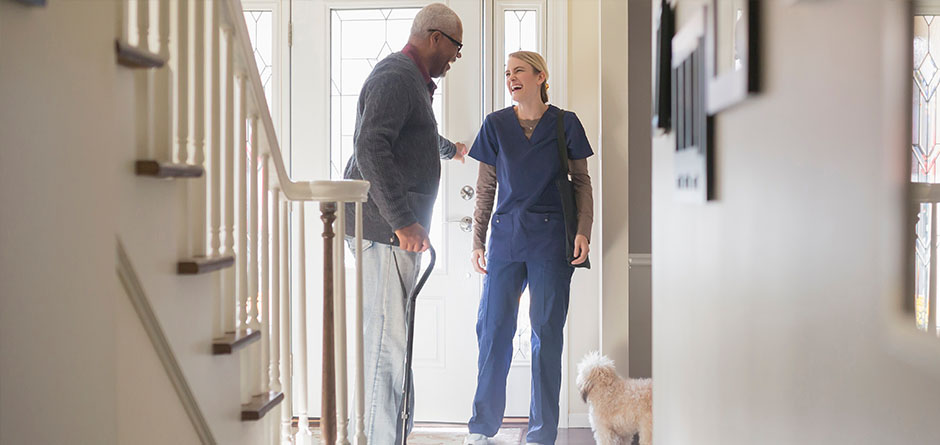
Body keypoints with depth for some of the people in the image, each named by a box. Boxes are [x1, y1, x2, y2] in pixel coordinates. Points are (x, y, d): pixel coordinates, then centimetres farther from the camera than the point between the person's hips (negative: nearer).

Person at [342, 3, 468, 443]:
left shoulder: (412, 80, 23)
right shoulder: (395, 77, -11)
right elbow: (370, 149, -25)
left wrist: (451, 149, 67)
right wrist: (403, 221, -27)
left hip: (397, 227, 11)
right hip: (386, 227, -11)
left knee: (392, 335, 12)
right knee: (388, 337, -9)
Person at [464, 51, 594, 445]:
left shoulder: (564, 124, 3)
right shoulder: (495, 125, 9)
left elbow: (582, 181, 7)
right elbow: (485, 188, 11)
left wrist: (583, 231, -5)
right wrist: (477, 241, 8)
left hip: (550, 238, -2)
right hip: (505, 235, 2)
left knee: (546, 331, 0)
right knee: (492, 328, 2)